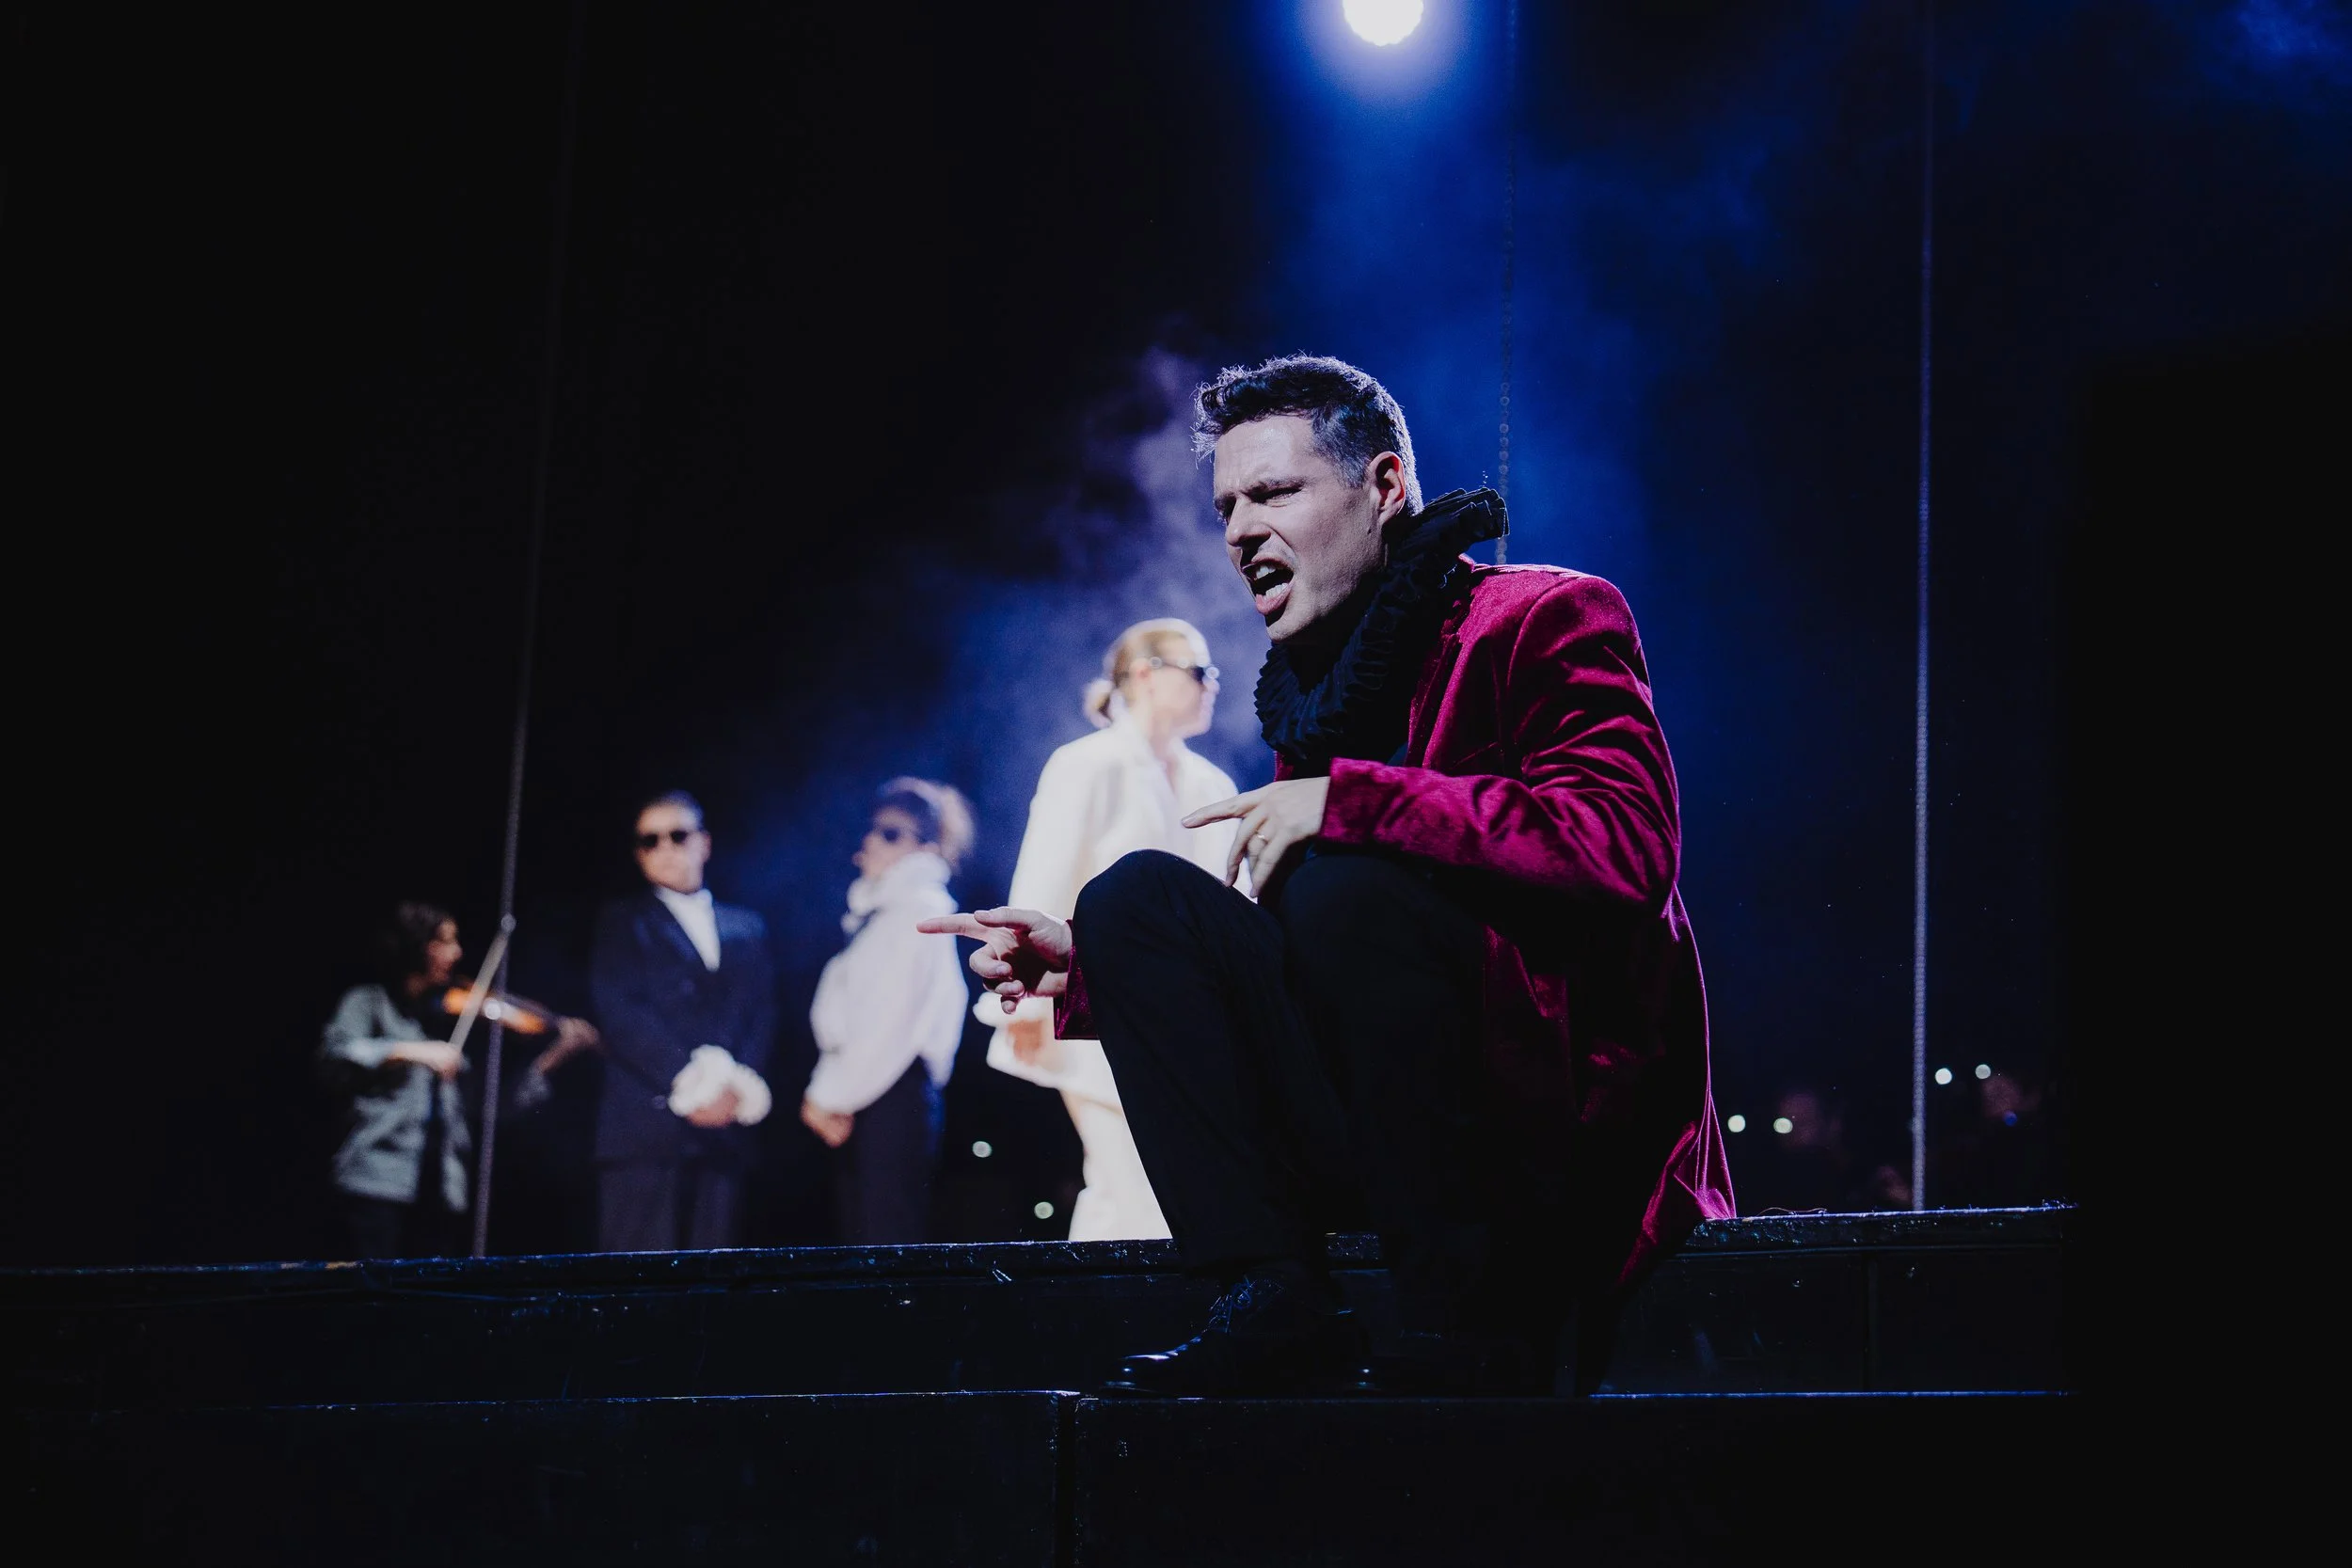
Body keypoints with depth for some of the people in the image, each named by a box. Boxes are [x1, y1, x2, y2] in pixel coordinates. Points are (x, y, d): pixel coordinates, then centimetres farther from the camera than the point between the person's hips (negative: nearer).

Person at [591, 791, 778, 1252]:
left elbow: (762, 1016, 12)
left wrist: (737, 1082, -8)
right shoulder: (622, 923, 11)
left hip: (722, 1128, 3)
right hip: (645, 1128, -3)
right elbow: (621, 1013, -2)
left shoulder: (747, 929, 22)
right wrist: (686, 1081, -14)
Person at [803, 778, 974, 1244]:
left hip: (891, 1096, -9)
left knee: (889, 1238, -13)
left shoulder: (921, 908, -7)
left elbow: (891, 1019, -14)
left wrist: (833, 1095, -11)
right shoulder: (880, 910, 22)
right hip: (859, 1096, 9)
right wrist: (826, 1090, 7)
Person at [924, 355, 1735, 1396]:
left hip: (1576, 1133, -7)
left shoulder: (1544, 620, -4)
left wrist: (1348, 801, -22)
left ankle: (1476, 1329, -20)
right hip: (1383, 1123, 7)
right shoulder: (1312, 691, 17)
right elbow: (1266, 974, 20)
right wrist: (1080, 968, 4)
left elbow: (1624, 844, -24)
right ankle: (1276, 1311, -13)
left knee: (1347, 882, -29)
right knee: (1136, 896, -3)